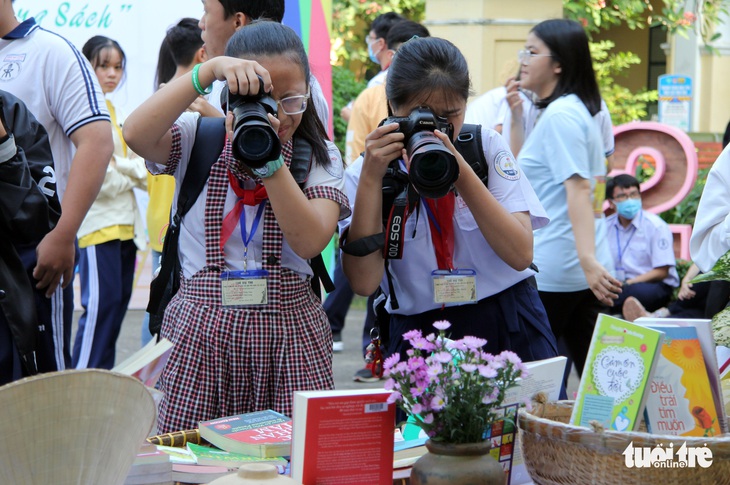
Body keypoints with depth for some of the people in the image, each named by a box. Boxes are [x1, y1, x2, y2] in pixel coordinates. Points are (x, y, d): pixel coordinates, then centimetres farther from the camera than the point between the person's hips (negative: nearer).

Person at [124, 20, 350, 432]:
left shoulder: (320, 157, 6)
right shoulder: (199, 139, 4)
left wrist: (269, 159, -17)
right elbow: (137, 135, -18)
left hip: (290, 330, 0)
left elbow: (310, 240, -11)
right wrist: (208, 70, -21)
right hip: (203, 329, 0)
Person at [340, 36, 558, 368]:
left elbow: (520, 255, -9)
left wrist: (461, 173, -18)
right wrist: (371, 179, -16)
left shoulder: (486, 146, 2)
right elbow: (364, 283, -12)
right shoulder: (366, 171, 0)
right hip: (419, 340, 0)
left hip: (509, 333, 0)